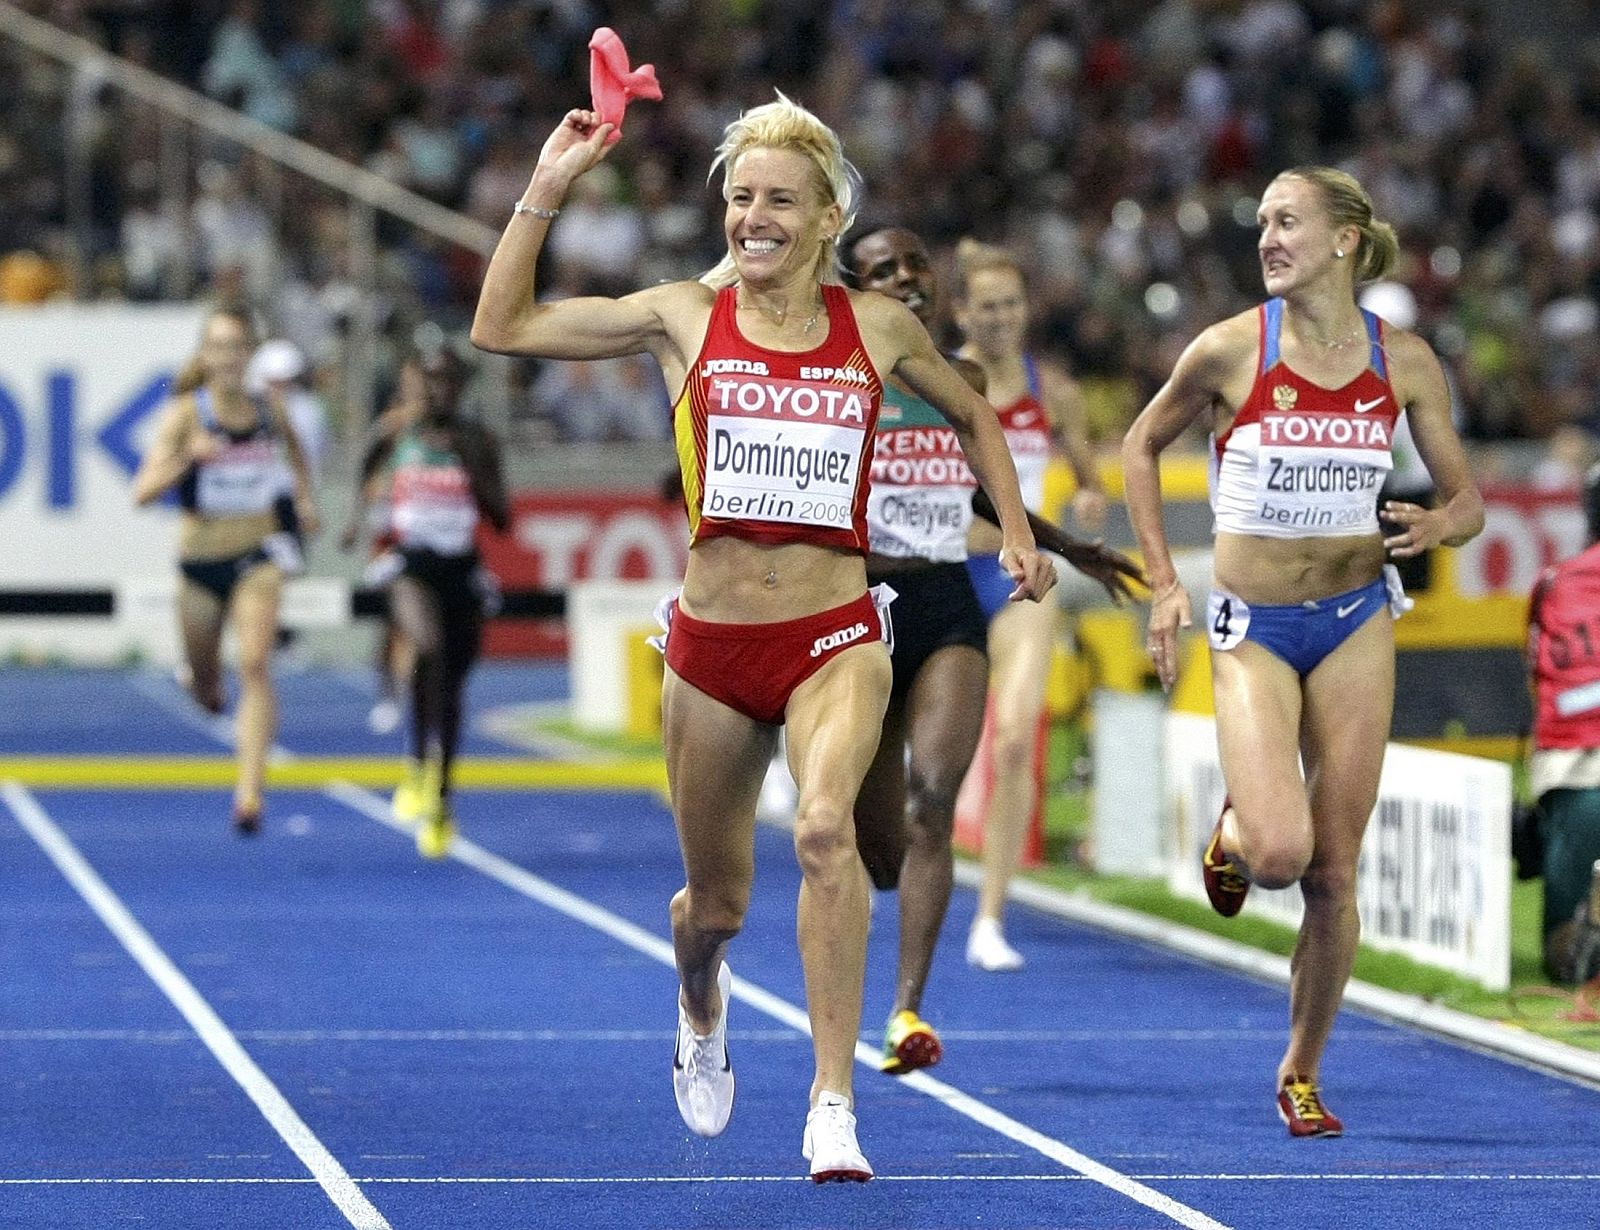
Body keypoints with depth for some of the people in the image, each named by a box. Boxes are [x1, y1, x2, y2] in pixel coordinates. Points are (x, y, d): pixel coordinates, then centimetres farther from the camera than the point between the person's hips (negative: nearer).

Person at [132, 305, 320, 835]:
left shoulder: (269, 409, -3)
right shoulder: (185, 414, -12)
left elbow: (293, 443, 24)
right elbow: (143, 492, -22)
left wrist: (305, 494, 18)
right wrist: (187, 458, -37)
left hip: (257, 557, 0)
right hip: (200, 558, 0)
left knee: (255, 664, -21)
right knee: (205, 682, 16)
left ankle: (250, 788, -26)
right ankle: (205, 681, 57)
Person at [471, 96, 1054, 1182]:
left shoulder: (877, 327, 2)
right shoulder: (687, 318, 2)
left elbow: (971, 416, 21)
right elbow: (503, 326, 2)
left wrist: (1018, 535, 15)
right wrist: (548, 189, -4)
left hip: (837, 638, -1)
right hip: (712, 644, 1)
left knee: (826, 826, -30)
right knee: (717, 905, 13)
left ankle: (834, 1108, -28)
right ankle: (702, 1009, 51)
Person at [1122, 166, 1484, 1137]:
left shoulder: (1405, 361, -2)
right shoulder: (1230, 350, -8)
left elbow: (1467, 499, 7)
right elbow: (1143, 447, 8)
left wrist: (1437, 526, -17)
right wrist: (1164, 582, 2)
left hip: (1357, 621, 2)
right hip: (1254, 628, -2)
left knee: (1334, 873, 2)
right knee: (1280, 853, -20)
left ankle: (1304, 1073, 20)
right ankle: (1232, 834, 19)